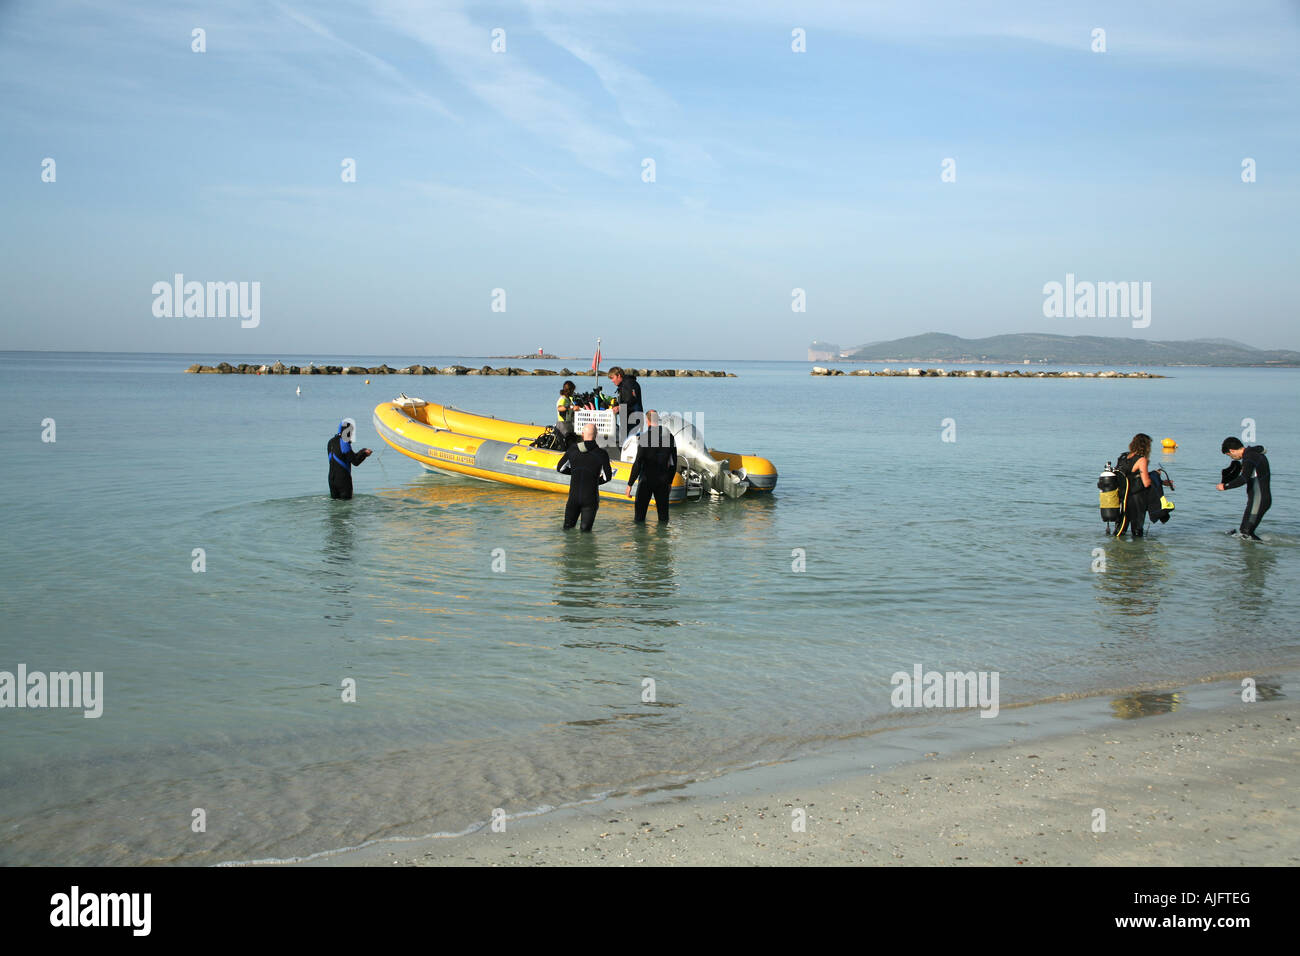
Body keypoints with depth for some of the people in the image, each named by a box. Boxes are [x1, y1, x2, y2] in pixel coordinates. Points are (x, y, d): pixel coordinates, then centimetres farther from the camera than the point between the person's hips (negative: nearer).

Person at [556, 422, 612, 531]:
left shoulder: (572, 449, -2)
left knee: (568, 527, 16)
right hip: (590, 497, -2)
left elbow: (560, 468, 8)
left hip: (574, 496, 2)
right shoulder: (601, 453, -9)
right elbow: (607, 477, -2)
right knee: (586, 528, 6)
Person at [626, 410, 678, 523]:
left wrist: (630, 484, -11)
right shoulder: (669, 436, 2)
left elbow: (638, 463, -16)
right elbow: (673, 462, 9)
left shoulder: (643, 437, -13)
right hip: (663, 480, 4)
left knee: (639, 516, 5)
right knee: (663, 514, 10)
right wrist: (669, 481, 19)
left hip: (646, 480, -4)